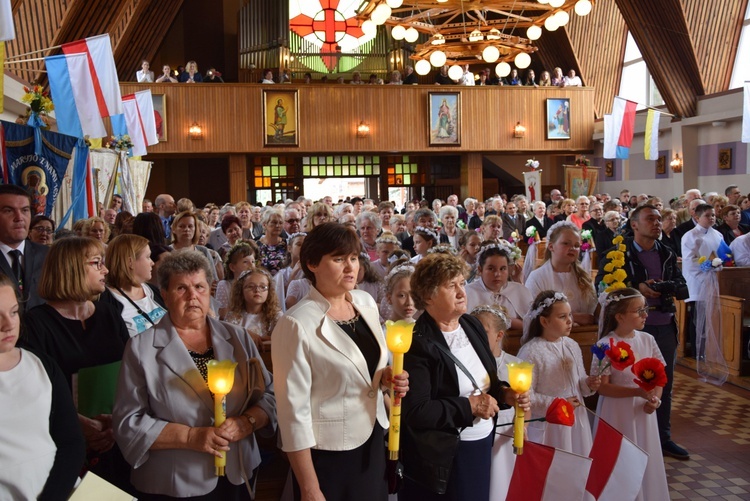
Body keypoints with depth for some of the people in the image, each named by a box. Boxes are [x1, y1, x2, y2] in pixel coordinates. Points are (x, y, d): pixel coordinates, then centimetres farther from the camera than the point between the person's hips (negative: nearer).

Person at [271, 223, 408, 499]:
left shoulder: (366, 302, 0)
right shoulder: (296, 325, -20)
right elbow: (293, 409, -19)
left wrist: (386, 377, -7)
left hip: (372, 439, 7)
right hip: (326, 454, -6)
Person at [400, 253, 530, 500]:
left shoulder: (472, 325, 4)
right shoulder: (417, 343, -20)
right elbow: (415, 412, -25)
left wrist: (504, 393, -4)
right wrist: (470, 406, -20)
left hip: (482, 443, 7)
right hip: (441, 456, -7)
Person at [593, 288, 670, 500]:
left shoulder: (647, 340, -1)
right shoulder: (606, 345, -17)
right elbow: (602, 387, -16)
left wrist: (655, 399, -12)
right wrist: (637, 392, -24)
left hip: (643, 414, 5)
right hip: (617, 415, -5)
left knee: (645, 462, 16)